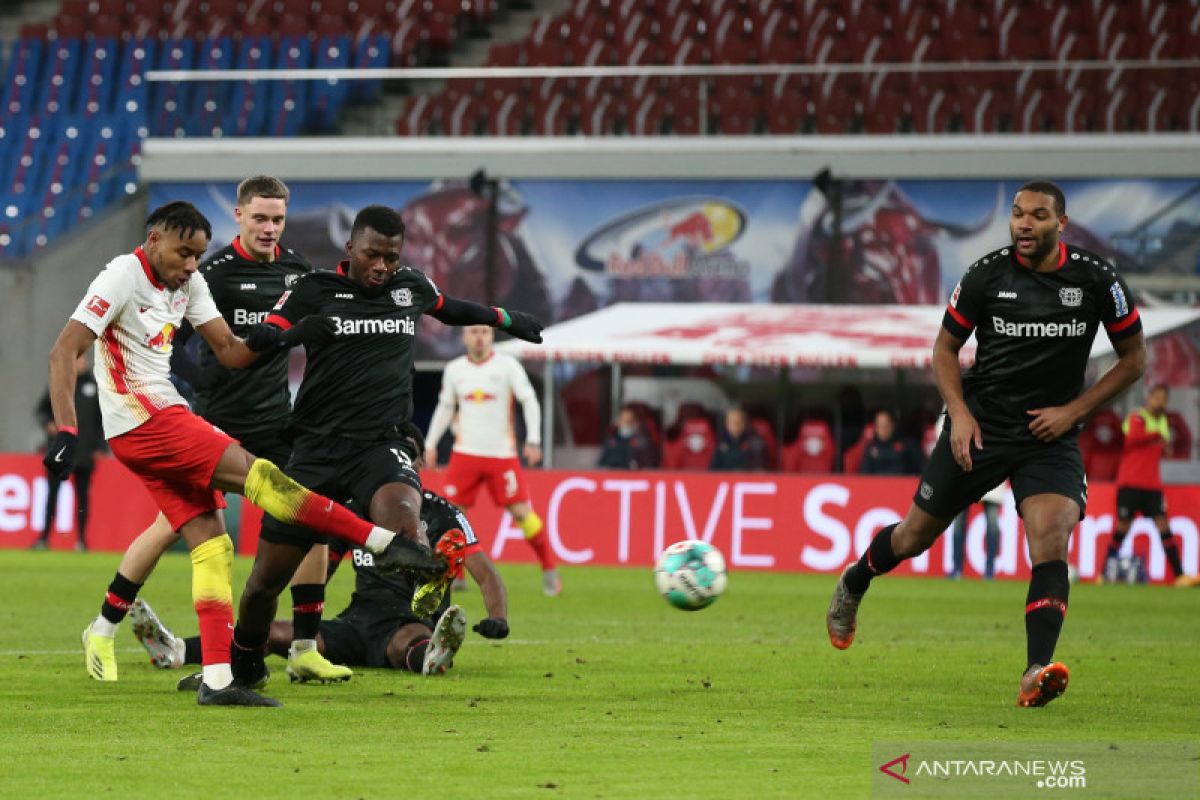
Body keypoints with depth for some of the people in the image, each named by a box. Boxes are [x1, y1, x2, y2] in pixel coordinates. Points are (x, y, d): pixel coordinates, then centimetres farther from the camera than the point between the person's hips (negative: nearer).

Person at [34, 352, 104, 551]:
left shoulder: (95, 385, 6)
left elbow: (103, 417, 8)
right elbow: (42, 409, 15)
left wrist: (100, 447, 2)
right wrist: (48, 423, -6)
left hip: (84, 451, -1)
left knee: (82, 494, 2)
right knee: (52, 492, -2)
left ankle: (82, 538, 6)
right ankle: (44, 537, -1)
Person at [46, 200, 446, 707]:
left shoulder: (188, 282, 11)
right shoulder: (123, 278, -13)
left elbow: (228, 352, 13)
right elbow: (64, 352, -18)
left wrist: (267, 341, -9)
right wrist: (67, 432, -28)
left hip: (163, 417, 9)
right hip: (143, 420, -9)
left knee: (211, 544, 1)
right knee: (258, 476, -15)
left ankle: (216, 680, -3)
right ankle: (384, 543, -14)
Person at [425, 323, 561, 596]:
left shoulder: (507, 366, -3)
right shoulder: (454, 369, 7)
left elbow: (529, 401, -3)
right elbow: (445, 407, 18)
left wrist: (533, 440, -13)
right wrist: (430, 443, 14)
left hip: (502, 454, -3)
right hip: (465, 453, 3)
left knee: (521, 511, -6)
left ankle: (549, 570, 7)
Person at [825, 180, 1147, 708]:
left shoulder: (1096, 280, -7)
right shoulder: (987, 275, -6)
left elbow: (1133, 358, 4)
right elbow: (945, 348, 7)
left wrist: (1073, 411, -6)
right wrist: (960, 413, -8)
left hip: (1051, 434, -1)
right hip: (980, 425, 1)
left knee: (1051, 541, -24)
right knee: (916, 535, 11)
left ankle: (1037, 674, -31)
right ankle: (852, 586, 43)